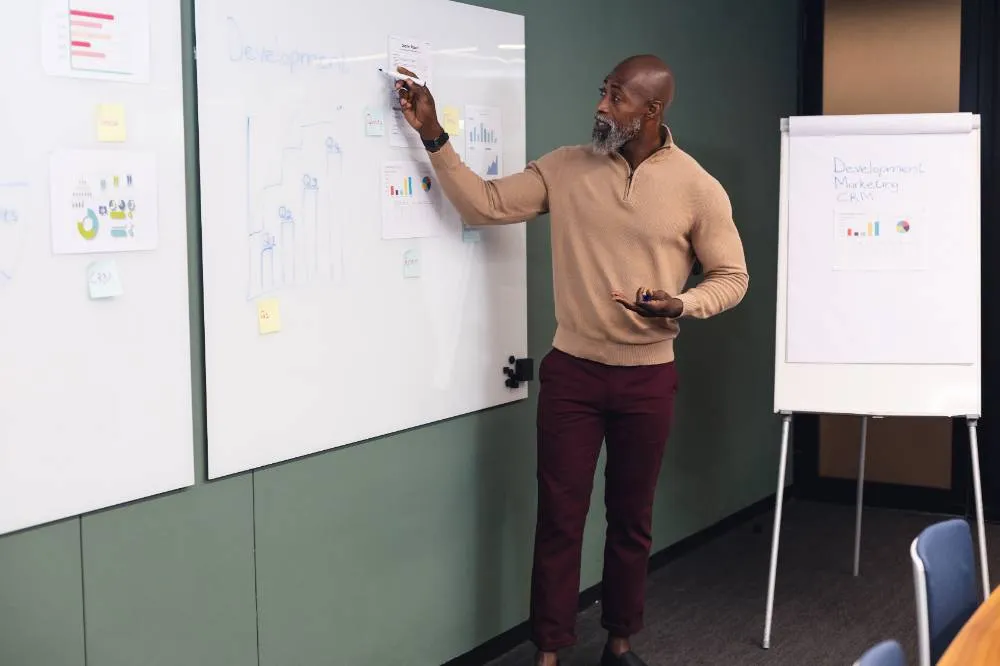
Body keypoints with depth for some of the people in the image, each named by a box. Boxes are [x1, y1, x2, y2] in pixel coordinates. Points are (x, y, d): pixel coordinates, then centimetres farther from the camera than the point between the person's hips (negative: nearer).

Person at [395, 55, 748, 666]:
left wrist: (681, 305, -19)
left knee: (632, 517, 12)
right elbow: (485, 205, -2)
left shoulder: (698, 188, -5)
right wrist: (433, 136, -10)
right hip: (571, 370, 1)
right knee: (560, 516, 4)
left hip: (647, 377, -1)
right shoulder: (565, 169, 0)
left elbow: (731, 277, 0)